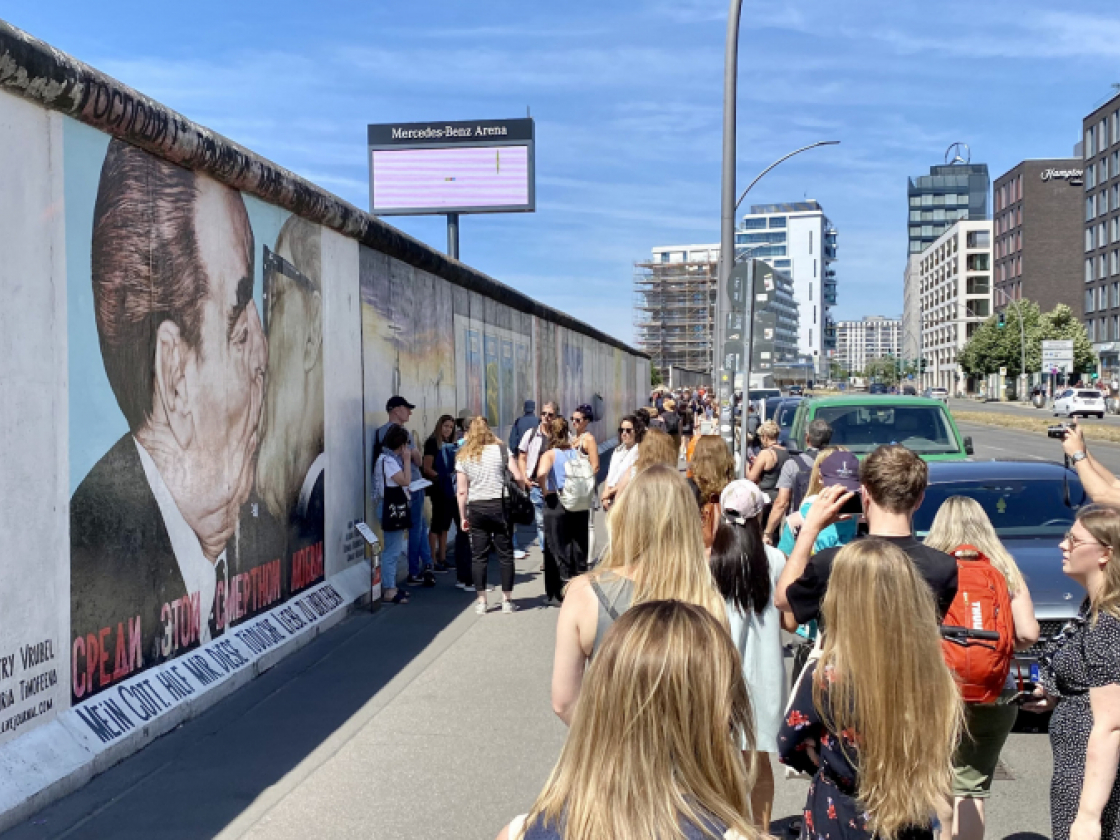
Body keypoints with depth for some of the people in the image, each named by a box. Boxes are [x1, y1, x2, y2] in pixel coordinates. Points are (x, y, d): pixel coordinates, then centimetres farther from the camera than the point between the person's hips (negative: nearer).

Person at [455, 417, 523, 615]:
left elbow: (462, 491, 1)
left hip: (476, 509, 1)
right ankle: (507, 600, 10)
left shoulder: (463, 457, 3)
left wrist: (463, 517, 8)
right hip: (499, 506, -1)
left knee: (479, 556, 6)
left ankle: (481, 601, 8)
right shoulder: (501, 450, 0)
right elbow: (518, 477, -5)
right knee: (505, 554, 6)